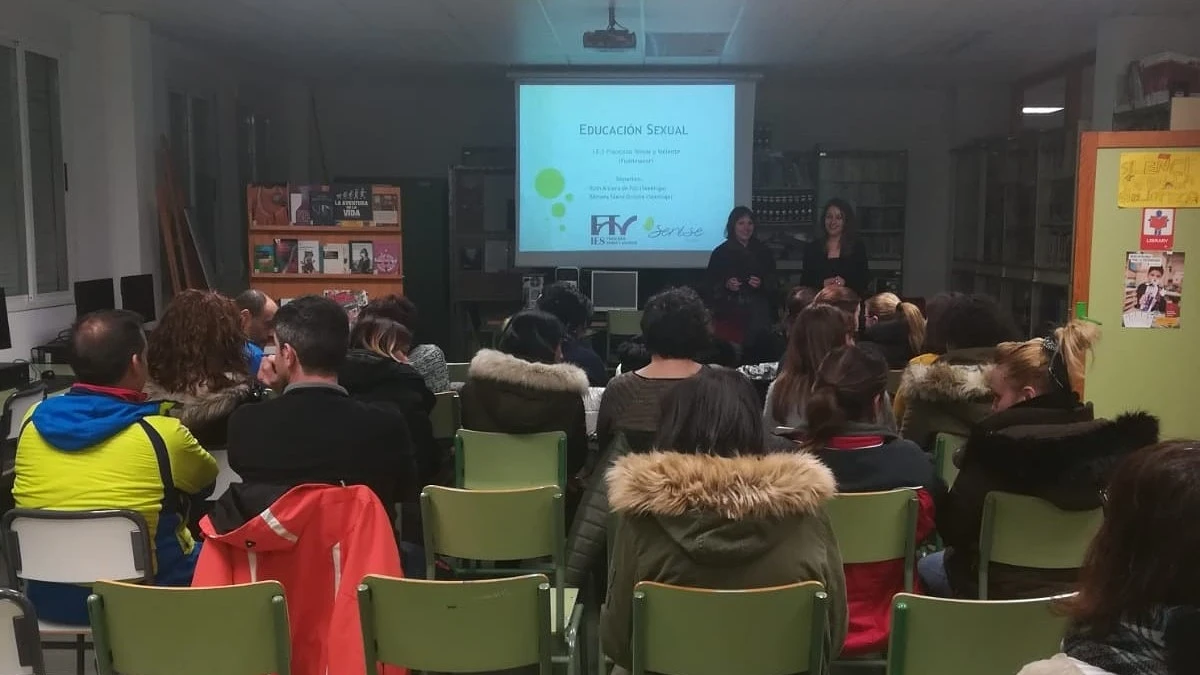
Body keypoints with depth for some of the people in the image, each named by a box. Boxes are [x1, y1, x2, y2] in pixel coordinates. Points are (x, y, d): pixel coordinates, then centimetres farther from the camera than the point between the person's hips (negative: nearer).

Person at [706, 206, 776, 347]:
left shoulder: (763, 251, 10)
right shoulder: (720, 252, 3)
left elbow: (773, 282, 12)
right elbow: (712, 284, 4)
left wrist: (761, 284, -7)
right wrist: (726, 285, -14)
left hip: (757, 313, 2)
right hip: (729, 313, -1)